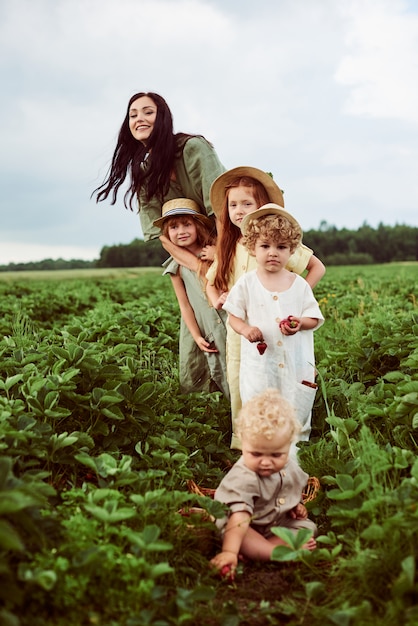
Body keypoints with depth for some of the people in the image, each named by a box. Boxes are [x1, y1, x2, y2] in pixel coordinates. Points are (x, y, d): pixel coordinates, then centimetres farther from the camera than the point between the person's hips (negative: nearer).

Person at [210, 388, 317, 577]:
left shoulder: (289, 466, -10)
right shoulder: (243, 478, -35)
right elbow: (239, 517, -46)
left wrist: (296, 505, -5)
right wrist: (229, 552, -57)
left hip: (278, 522, 7)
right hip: (249, 527, -7)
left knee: (308, 528, -11)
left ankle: (257, 549, -23)